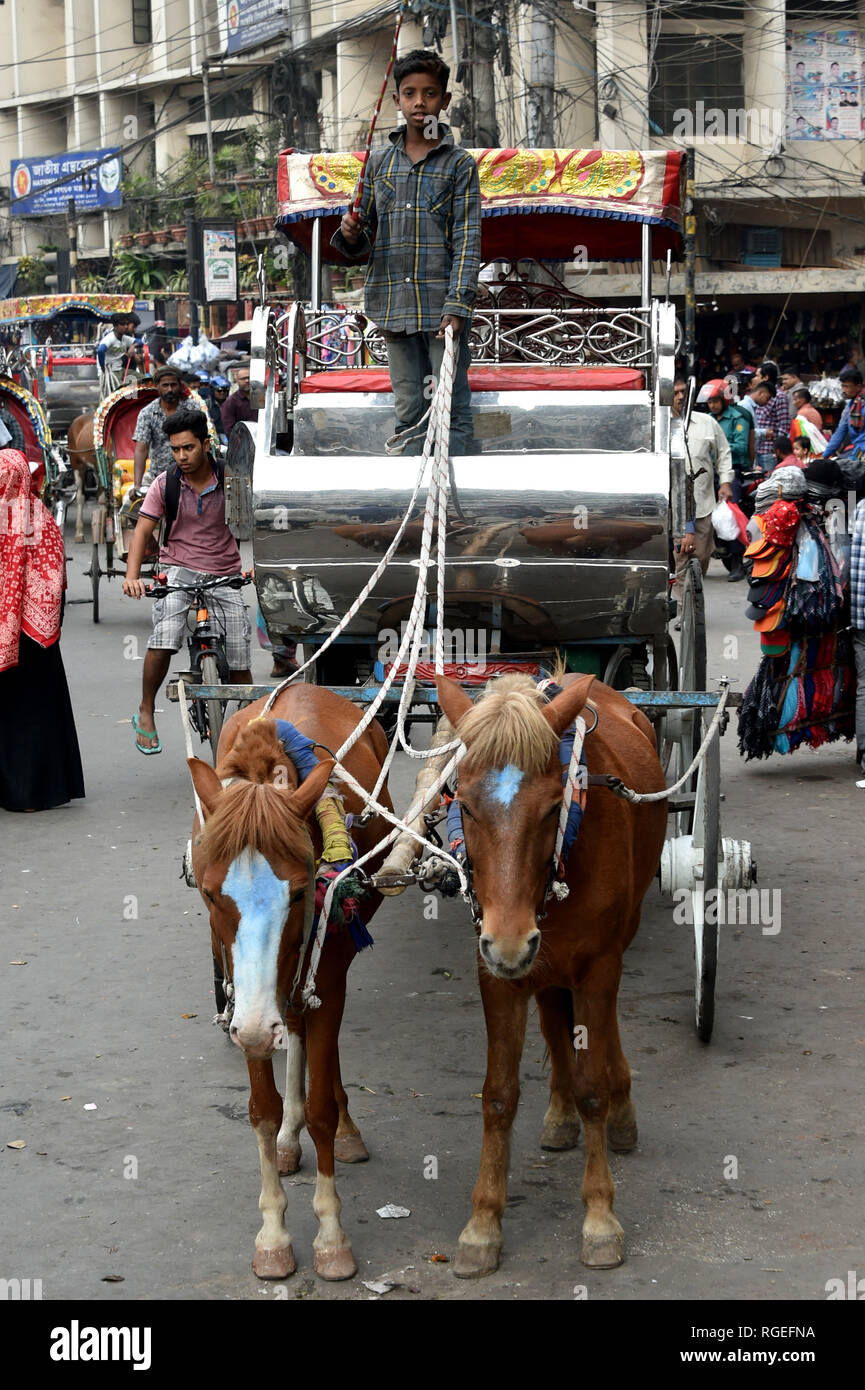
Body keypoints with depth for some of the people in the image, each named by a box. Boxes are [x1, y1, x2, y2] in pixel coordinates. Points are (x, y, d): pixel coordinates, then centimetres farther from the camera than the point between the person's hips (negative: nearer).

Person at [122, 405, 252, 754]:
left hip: (225, 573, 1)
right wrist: (132, 575, -20)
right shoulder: (165, 483, -4)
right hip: (179, 568, -1)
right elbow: (143, 529, -6)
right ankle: (146, 713, -9)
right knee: (165, 634, -27)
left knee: (240, 657, -2)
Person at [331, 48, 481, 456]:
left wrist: (457, 305, -15)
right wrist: (350, 236, -8)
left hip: (443, 306, -3)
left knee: (452, 407, -5)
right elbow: (363, 244, 17)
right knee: (409, 412, 6)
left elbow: (467, 241, -4)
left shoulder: (459, 164, 2)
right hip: (395, 307, 4)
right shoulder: (379, 163, 13)